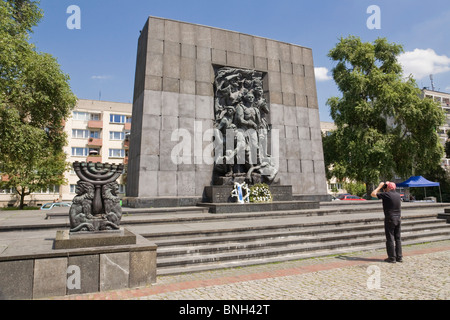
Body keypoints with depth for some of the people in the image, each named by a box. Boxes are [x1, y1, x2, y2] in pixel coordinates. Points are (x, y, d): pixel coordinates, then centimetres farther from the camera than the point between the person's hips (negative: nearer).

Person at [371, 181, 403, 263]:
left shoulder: (386, 194, -14)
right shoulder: (398, 195, 7)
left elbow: (373, 194, -7)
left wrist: (380, 186, 2)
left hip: (390, 219, -7)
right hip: (398, 218, 7)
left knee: (390, 239, -1)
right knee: (398, 238, 12)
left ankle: (392, 257, 3)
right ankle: (399, 257, 16)